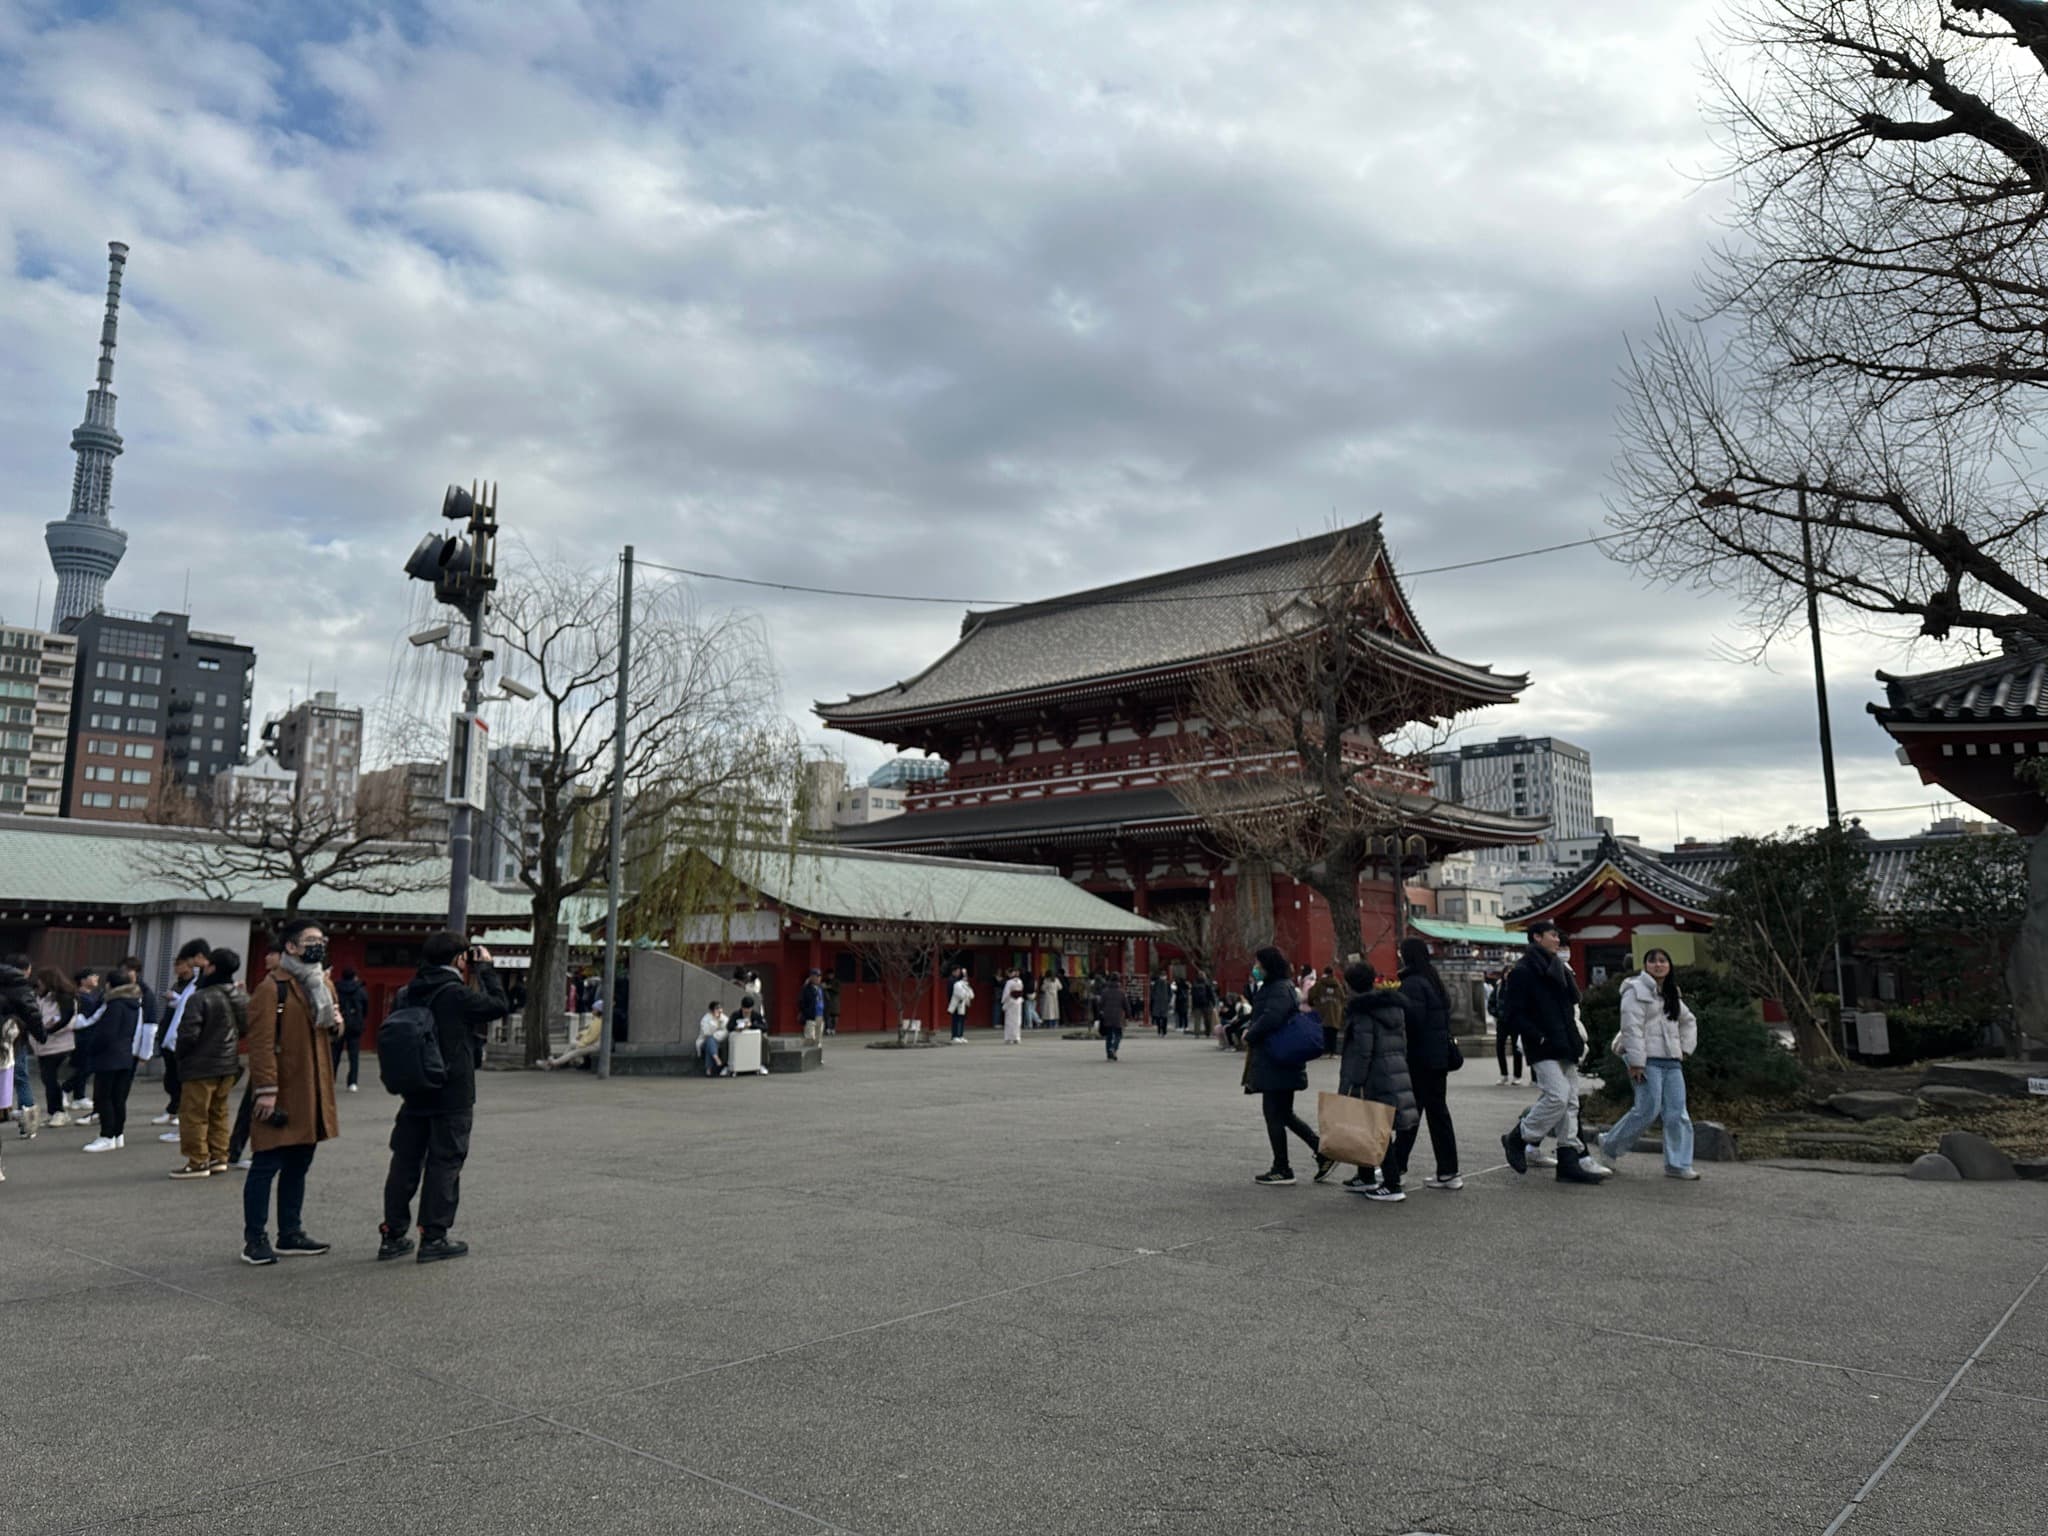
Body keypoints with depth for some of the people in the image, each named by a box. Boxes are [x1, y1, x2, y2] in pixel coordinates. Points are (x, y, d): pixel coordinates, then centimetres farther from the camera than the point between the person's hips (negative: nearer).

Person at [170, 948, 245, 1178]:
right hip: (229, 1065, 7)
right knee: (218, 1113, 16)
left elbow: (188, 1034, -18)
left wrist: (180, 1055, -1)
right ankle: (219, 1157, 20)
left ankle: (198, 1161, 5)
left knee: (193, 1115, 2)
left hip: (201, 1066, -7)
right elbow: (245, 1029, 13)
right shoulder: (240, 998, 5)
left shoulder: (199, 999, -18)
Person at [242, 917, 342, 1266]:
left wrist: (335, 1023, 3)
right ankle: (254, 1239, 8)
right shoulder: (272, 988, -12)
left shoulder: (322, 984, 15)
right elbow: (261, 1043, -17)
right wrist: (266, 1089, -22)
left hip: (312, 1092, 8)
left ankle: (290, 1234, 22)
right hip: (281, 1094, -8)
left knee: (298, 1165, 14)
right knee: (267, 1165, -1)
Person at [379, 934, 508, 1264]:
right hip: (452, 1096, -6)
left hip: (414, 1093, 6)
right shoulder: (458, 994, -15)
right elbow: (499, 1005, -6)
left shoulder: (409, 994, 5)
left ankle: (393, 1234, 18)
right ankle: (433, 1237, 5)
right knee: (444, 1163, 2)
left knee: (405, 1162, 12)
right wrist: (486, 968, 1)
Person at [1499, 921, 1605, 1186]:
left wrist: (1575, 1040, 13)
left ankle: (1569, 1161, 11)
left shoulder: (1559, 968, 18)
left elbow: (1573, 1001, 26)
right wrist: (1539, 1037, -19)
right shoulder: (1522, 972, -8)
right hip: (1543, 1049, -8)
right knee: (1558, 1096, -17)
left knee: (1570, 1102, 7)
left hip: (1563, 1048, 9)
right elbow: (1512, 1014, -13)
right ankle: (1517, 1138, 1)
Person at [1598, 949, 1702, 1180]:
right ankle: (1610, 1146, 9)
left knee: (1677, 1113, 2)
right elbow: (1632, 1027, -13)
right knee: (1648, 1110, -10)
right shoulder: (1636, 990, -6)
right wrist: (1636, 1062, -19)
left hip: (1671, 1061, 8)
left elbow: (1688, 1021, 32)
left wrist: (1685, 1048, 16)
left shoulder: (1671, 995, 19)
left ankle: (1678, 1164, 7)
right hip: (1647, 1060, -8)